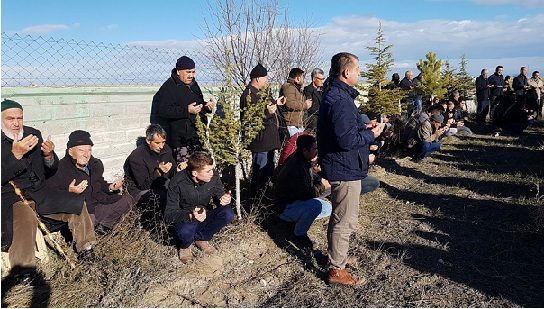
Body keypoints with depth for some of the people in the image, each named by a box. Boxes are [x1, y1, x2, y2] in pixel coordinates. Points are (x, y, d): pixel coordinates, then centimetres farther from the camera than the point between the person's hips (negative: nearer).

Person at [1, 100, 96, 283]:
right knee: (25, 219, -34)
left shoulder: (34, 134, 6)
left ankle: (85, 252, 12)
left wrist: (49, 156, -14)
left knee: (77, 205, -4)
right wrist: (16, 155, -31)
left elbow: (50, 172, 8)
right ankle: (23, 272, -19)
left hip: (39, 192, 5)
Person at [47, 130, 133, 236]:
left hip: (99, 206, 7)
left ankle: (103, 225, 2)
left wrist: (110, 187, 3)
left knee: (127, 200, 3)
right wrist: (69, 191, -31)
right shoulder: (62, 169, -14)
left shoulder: (96, 164, 8)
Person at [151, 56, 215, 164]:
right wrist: (186, 110, -25)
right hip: (180, 140, -8)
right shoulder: (168, 87, -9)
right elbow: (163, 111, -20)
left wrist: (207, 106, 7)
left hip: (196, 138, 8)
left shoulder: (193, 84, 17)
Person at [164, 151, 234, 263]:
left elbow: (219, 196, 0)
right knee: (185, 231, -38)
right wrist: (190, 215, -44)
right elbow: (168, 216, -24)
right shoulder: (177, 183, -25)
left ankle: (201, 238, 0)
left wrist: (224, 199, -27)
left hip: (205, 217, 4)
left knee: (228, 213, -24)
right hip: (185, 220, -4)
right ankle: (186, 245, 1)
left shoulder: (213, 177, -15)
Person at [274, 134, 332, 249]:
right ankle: (298, 235, -12)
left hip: (298, 201, 9)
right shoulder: (295, 168, -30)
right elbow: (305, 195, -29)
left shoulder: (307, 162, -1)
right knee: (315, 205, -34)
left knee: (328, 209, 4)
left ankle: (300, 219, 13)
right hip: (285, 208, -9)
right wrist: (322, 186, -15)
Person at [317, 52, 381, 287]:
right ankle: (336, 270, 12)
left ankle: (336, 256, 40)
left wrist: (364, 127, 8)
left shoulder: (333, 95, 11)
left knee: (340, 217, 23)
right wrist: (370, 135, -12)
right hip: (345, 169, -11)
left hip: (339, 167, 11)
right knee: (346, 221, 0)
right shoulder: (341, 100, -23)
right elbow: (347, 140, -27)